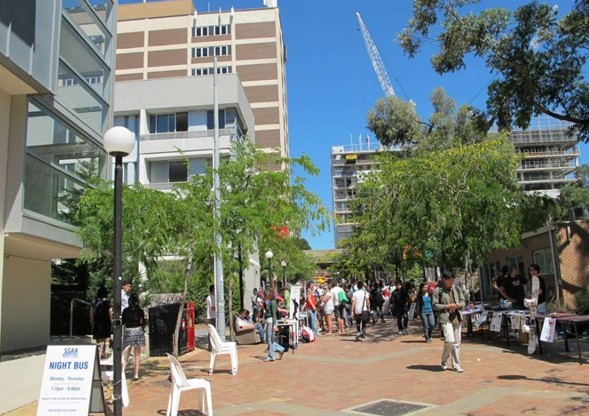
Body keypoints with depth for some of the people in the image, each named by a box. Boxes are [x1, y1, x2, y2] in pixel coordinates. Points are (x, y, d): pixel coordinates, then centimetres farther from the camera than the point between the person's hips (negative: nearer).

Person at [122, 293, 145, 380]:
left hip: (128, 332, 1)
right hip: (138, 331, -1)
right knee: (137, 354, 6)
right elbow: (143, 323, -2)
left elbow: (122, 322, 2)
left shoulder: (126, 310, -2)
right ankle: (136, 374, 5)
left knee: (126, 354, 12)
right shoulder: (140, 311, -5)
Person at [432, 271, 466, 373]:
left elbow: (463, 301, 16)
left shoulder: (456, 289, 10)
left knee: (457, 342, 7)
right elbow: (434, 305, -6)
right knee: (449, 340, -16)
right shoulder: (438, 290, -4)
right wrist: (447, 306, -15)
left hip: (457, 318, 5)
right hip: (445, 318, -5)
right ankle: (444, 361, 8)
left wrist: (460, 305, -6)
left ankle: (456, 365, 17)